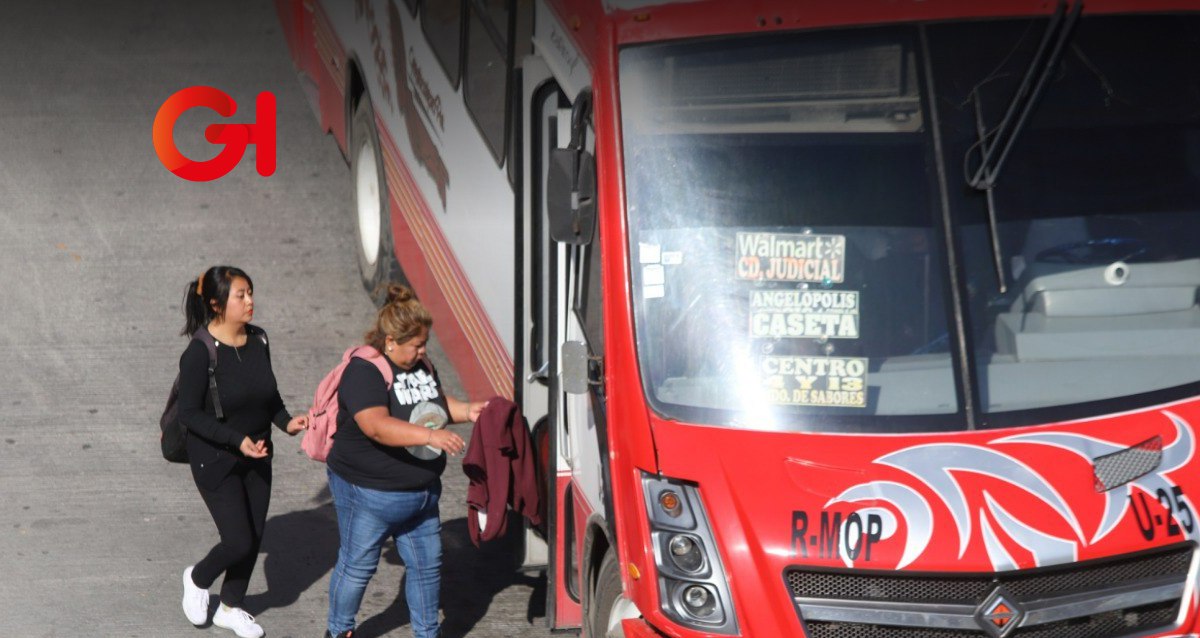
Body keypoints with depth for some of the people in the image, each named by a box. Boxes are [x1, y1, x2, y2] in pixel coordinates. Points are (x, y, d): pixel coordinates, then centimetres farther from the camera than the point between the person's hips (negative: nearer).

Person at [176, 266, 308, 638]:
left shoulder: (258, 341, -3)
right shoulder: (200, 352, -21)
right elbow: (189, 413, -19)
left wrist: (285, 421, -8)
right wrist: (237, 440, -27)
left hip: (256, 457, 6)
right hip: (215, 461, -6)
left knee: (254, 537, 12)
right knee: (239, 541, -5)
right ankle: (197, 579, 27)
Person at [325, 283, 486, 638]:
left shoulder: (421, 364, 4)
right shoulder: (364, 371, -23)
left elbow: (438, 403, 20)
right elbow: (377, 425, -36)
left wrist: (467, 411, 0)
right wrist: (430, 436, -44)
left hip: (421, 493, 7)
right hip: (368, 494, -7)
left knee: (427, 565, 13)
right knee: (357, 566, 9)